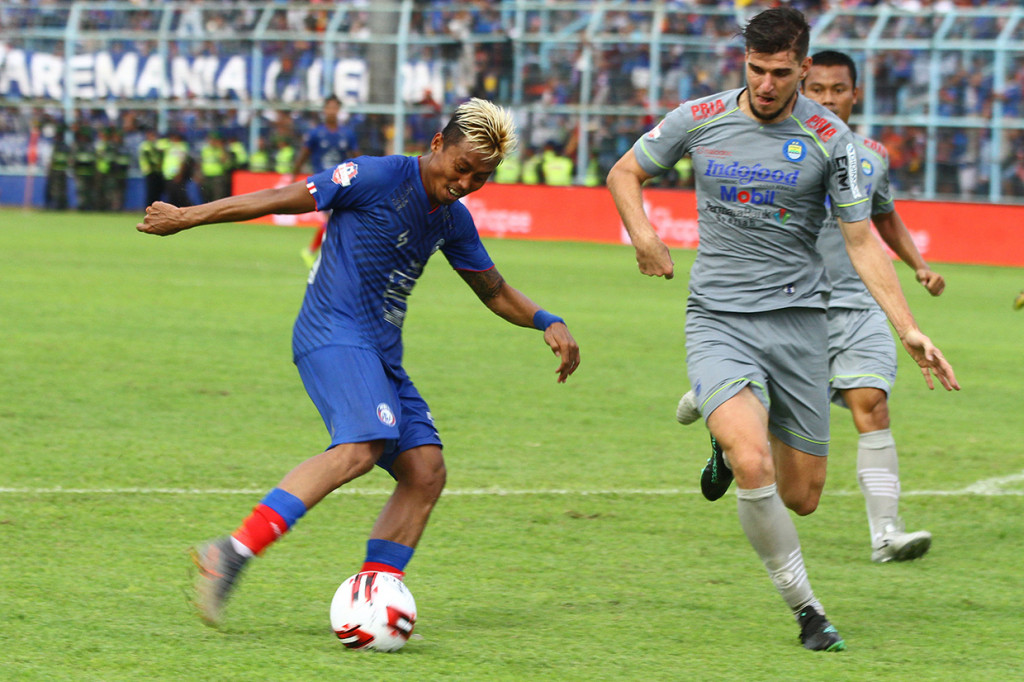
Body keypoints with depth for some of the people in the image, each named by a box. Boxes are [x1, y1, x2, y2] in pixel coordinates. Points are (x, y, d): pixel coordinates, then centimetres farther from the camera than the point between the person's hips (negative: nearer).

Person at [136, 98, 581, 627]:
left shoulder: (453, 220, 15)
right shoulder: (379, 177, -9)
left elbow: (494, 291, 29)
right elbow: (281, 199, -6)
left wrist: (547, 323, 11)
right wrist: (187, 218, -4)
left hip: (381, 354, 9)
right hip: (334, 335, -9)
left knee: (425, 471, -5)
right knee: (361, 445, -31)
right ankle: (233, 552, -36)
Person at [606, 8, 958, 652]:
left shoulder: (831, 138, -4)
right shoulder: (699, 120, -1)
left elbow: (863, 242, -1)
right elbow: (626, 172, 15)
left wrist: (909, 329, -10)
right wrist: (643, 234, -4)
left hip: (797, 319, 1)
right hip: (718, 322, -1)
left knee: (801, 496, 5)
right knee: (754, 466, -25)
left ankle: (733, 450, 40)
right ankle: (807, 608, -7)